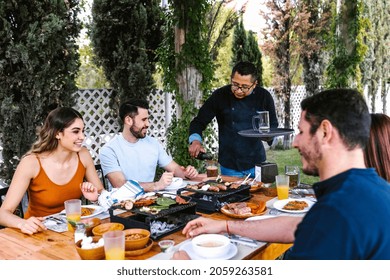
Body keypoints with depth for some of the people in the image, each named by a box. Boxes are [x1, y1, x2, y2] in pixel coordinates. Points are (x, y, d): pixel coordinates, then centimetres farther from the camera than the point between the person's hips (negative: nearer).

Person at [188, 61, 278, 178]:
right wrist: (196, 141, -20)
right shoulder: (220, 96, -7)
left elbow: (274, 126, 6)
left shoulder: (264, 96, -4)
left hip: (257, 164, 1)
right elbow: (199, 122, -2)